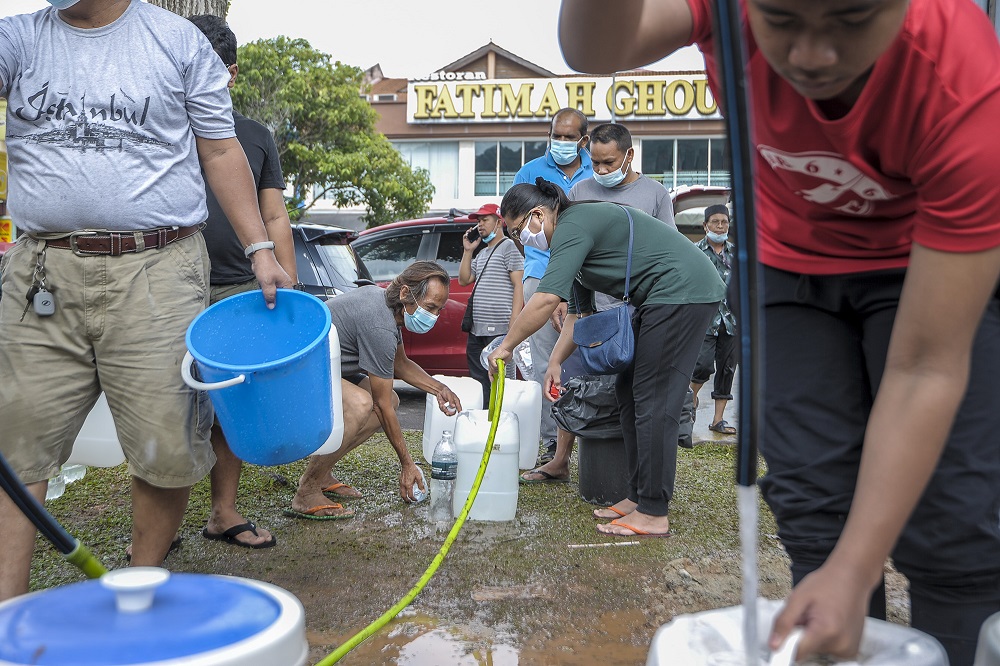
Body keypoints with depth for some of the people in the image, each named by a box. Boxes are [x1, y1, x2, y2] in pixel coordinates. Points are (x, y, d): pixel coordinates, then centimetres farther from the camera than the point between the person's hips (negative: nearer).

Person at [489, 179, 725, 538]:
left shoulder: (572, 226, -15)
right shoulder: (574, 232, 18)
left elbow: (546, 299, -25)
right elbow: (578, 312, 20)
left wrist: (506, 346, -15)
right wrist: (555, 362, 12)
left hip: (681, 289, -11)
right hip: (666, 297, 11)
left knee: (654, 401, -10)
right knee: (629, 391, 12)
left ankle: (653, 515, -6)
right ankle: (638, 497, 17)